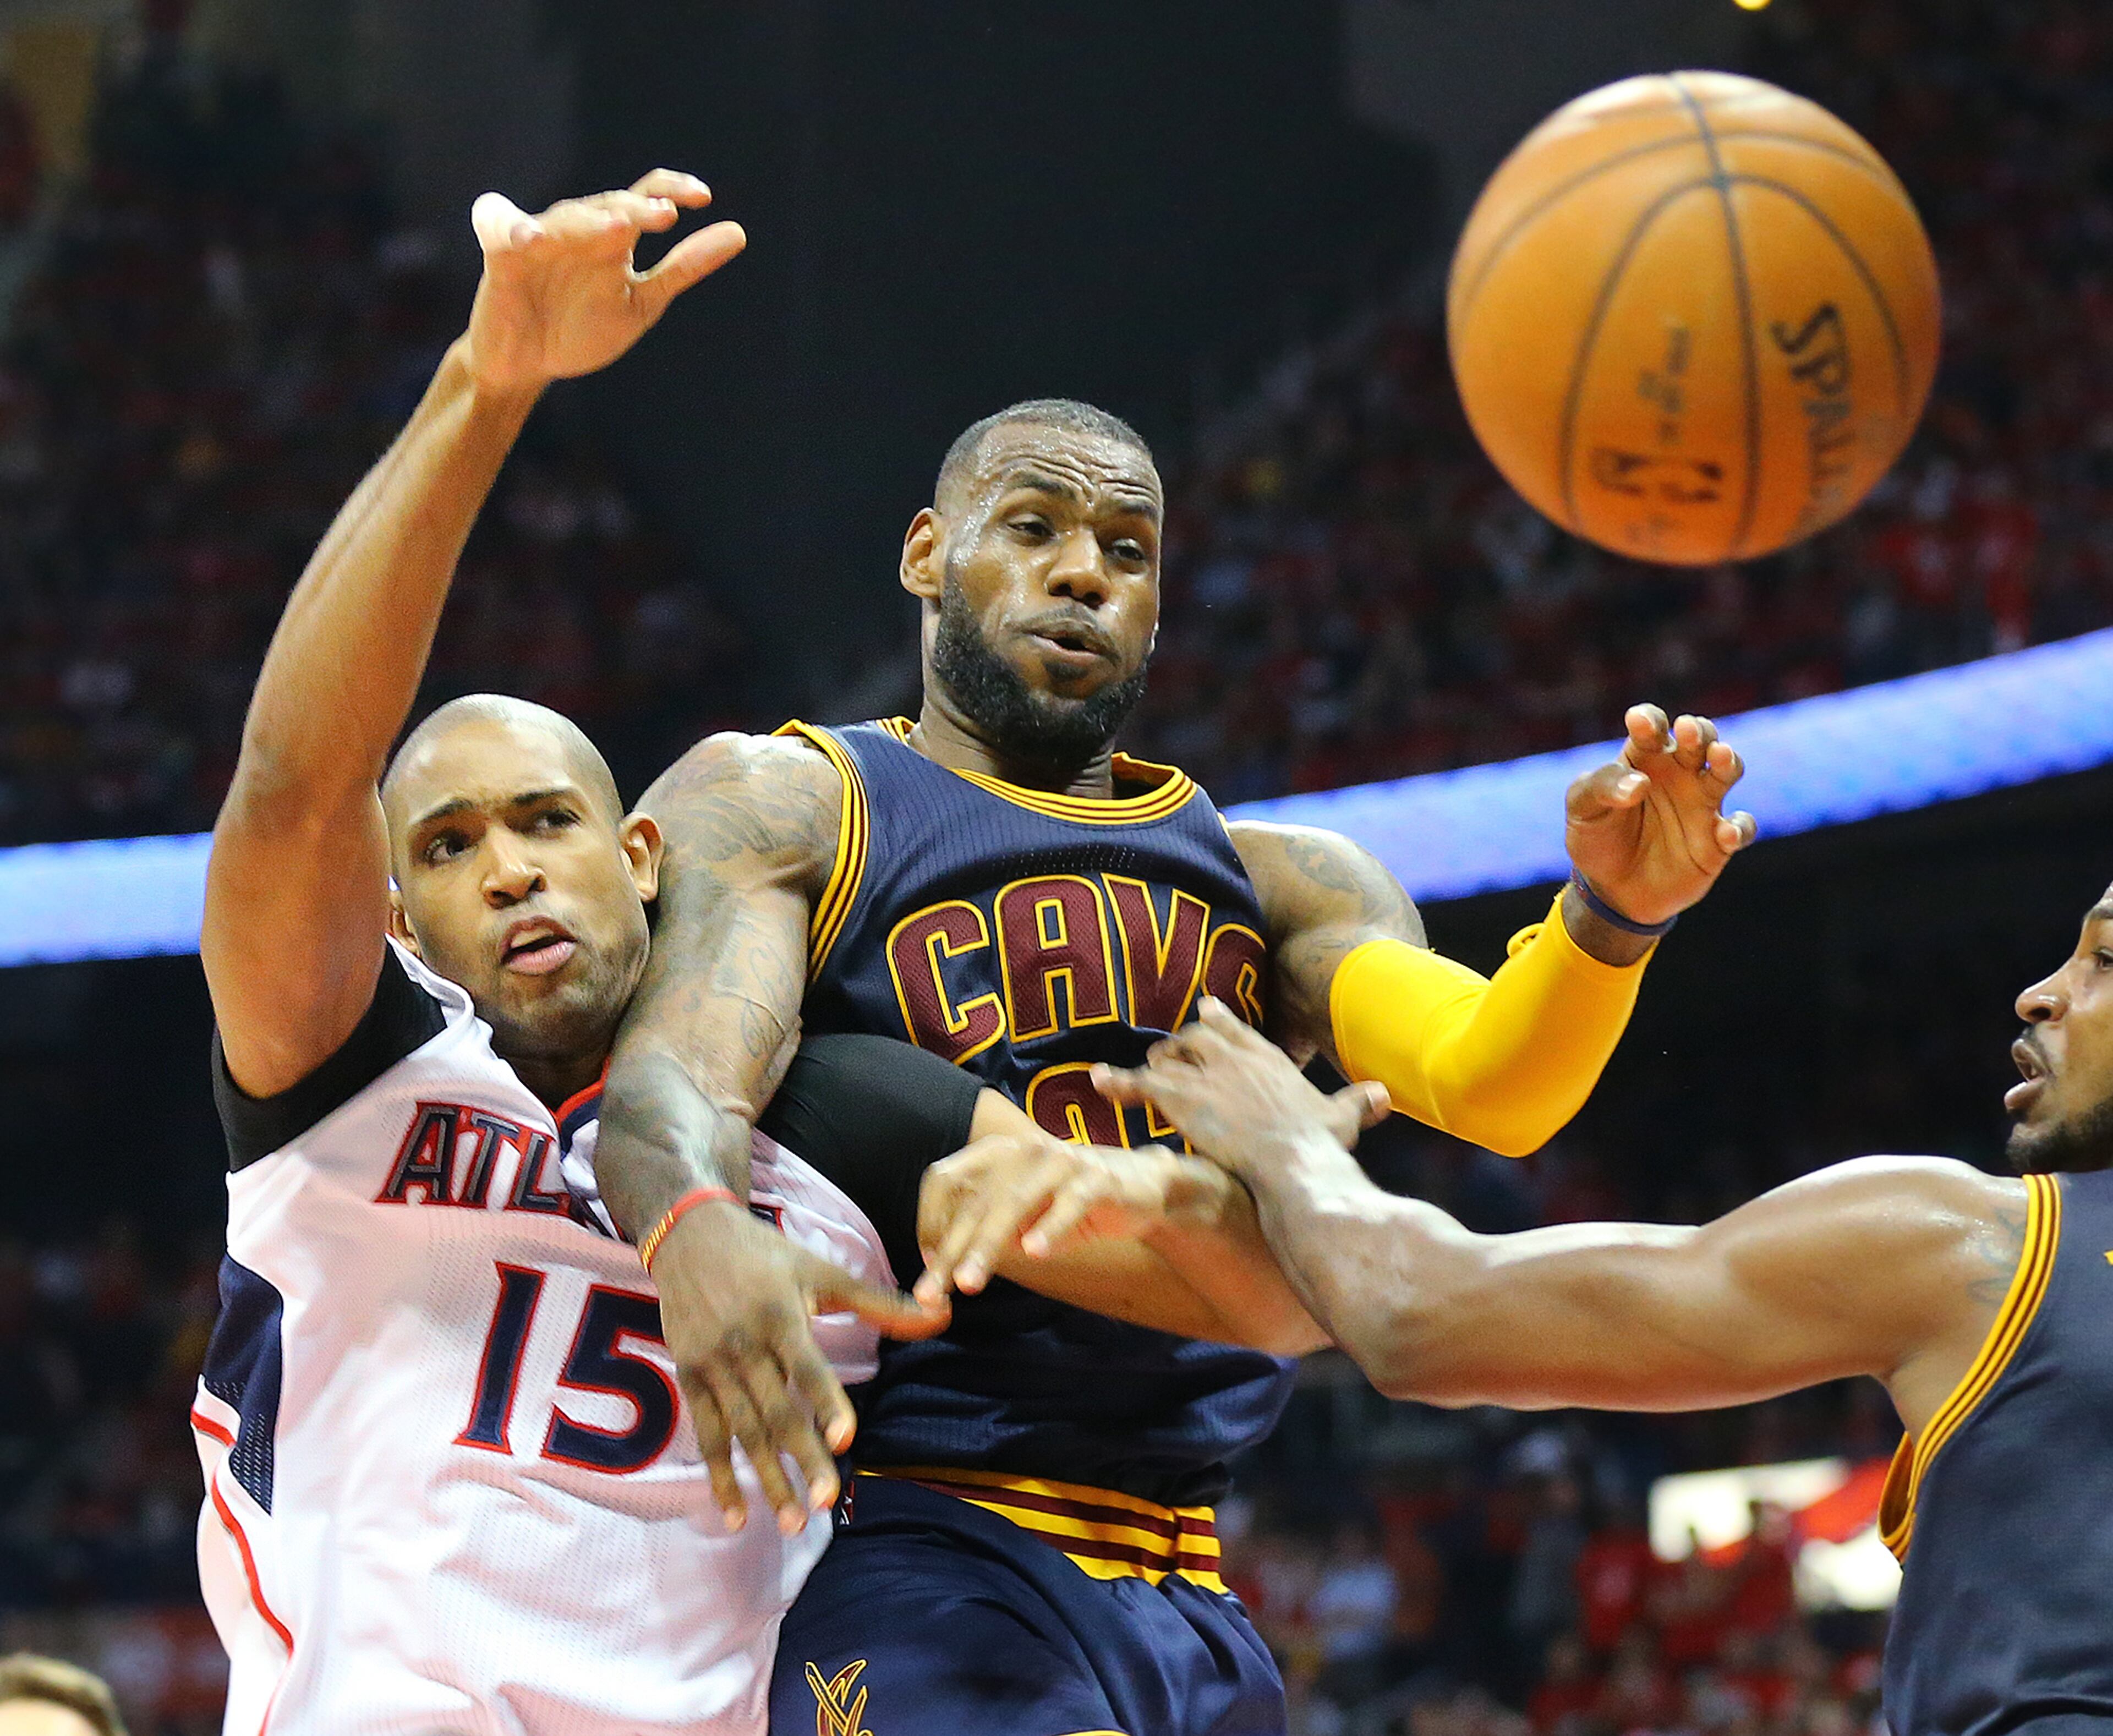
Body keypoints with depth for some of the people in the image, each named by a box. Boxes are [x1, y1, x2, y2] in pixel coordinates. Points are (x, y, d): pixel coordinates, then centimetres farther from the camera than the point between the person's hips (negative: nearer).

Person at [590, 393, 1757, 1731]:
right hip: (916, 1558, -6)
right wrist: (694, 1221, -37)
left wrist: (1613, 917, -21)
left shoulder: (1277, 879, 19)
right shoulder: (777, 806, 5)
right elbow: (674, 1074, -13)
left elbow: (1485, 1085, 1)